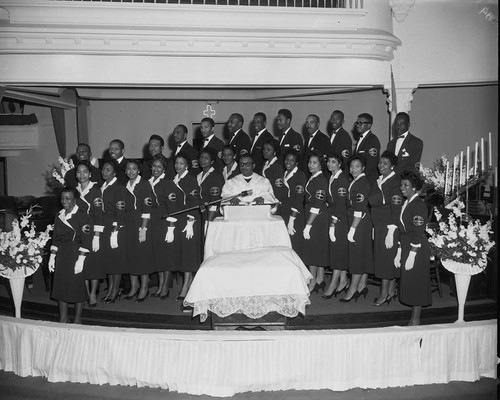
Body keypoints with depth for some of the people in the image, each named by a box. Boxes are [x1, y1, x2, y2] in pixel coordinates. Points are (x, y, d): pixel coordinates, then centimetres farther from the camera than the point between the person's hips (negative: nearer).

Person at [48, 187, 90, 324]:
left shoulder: (81, 216, -8)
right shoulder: (59, 216, 10)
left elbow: (85, 240, -12)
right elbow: (55, 239, 13)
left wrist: (81, 259, -16)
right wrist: (52, 256, 7)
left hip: (75, 254, -6)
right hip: (61, 255, 6)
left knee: (77, 285, 1)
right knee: (60, 284, 9)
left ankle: (78, 318, 16)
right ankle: (63, 317, 23)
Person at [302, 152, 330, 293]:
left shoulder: (321, 180, -15)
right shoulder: (312, 178, 13)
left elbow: (317, 205, -19)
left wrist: (308, 225, -19)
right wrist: (308, 223, 12)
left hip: (317, 218, -9)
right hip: (311, 216, 9)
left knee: (312, 248, -3)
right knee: (319, 249, 12)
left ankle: (313, 282, 6)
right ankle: (320, 280, 20)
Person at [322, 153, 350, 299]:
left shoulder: (343, 179, -13)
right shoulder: (331, 178, 13)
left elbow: (341, 203, -18)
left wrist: (333, 223, -19)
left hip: (341, 218, -8)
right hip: (332, 216, 8)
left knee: (339, 248, -4)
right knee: (339, 250, 11)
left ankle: (334, 284, -1)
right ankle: (343, 280, 20)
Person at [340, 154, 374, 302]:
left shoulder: (363, 182, -14)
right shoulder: (355, 182, 14)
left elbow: (360, 208, -19)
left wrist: (352, 229, -18)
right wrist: (352, 227, 12)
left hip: (360, 222, -9)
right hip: (354, 221, 9)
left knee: (357, 253, -3)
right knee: (364, 255, 13)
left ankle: (353, 289, 5)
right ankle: (362, 286, 21)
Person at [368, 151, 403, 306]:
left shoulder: (396, 182, -13)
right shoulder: (379, 180, 14)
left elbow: (396, 209, -17)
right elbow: (371, 200, 10)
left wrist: (391, 232, -19)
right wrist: (385, 198, -5)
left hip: (389, 226, -8)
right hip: (378, 226, 8)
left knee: (387, 258, -2)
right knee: (381, 257, 12)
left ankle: (384, 293, 8)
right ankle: (392, 290, 24)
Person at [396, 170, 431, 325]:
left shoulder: (419, 205, -13)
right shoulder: (406, 204, 14)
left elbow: (418, 233, -18)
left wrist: (411, 256, -20)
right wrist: (399, 254, 15)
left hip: (417, 251, -9)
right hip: (406, 248, 9)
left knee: (415, 284, -1)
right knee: (407, 283, 11)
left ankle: (416, 320, 10)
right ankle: (413, 318, 21)